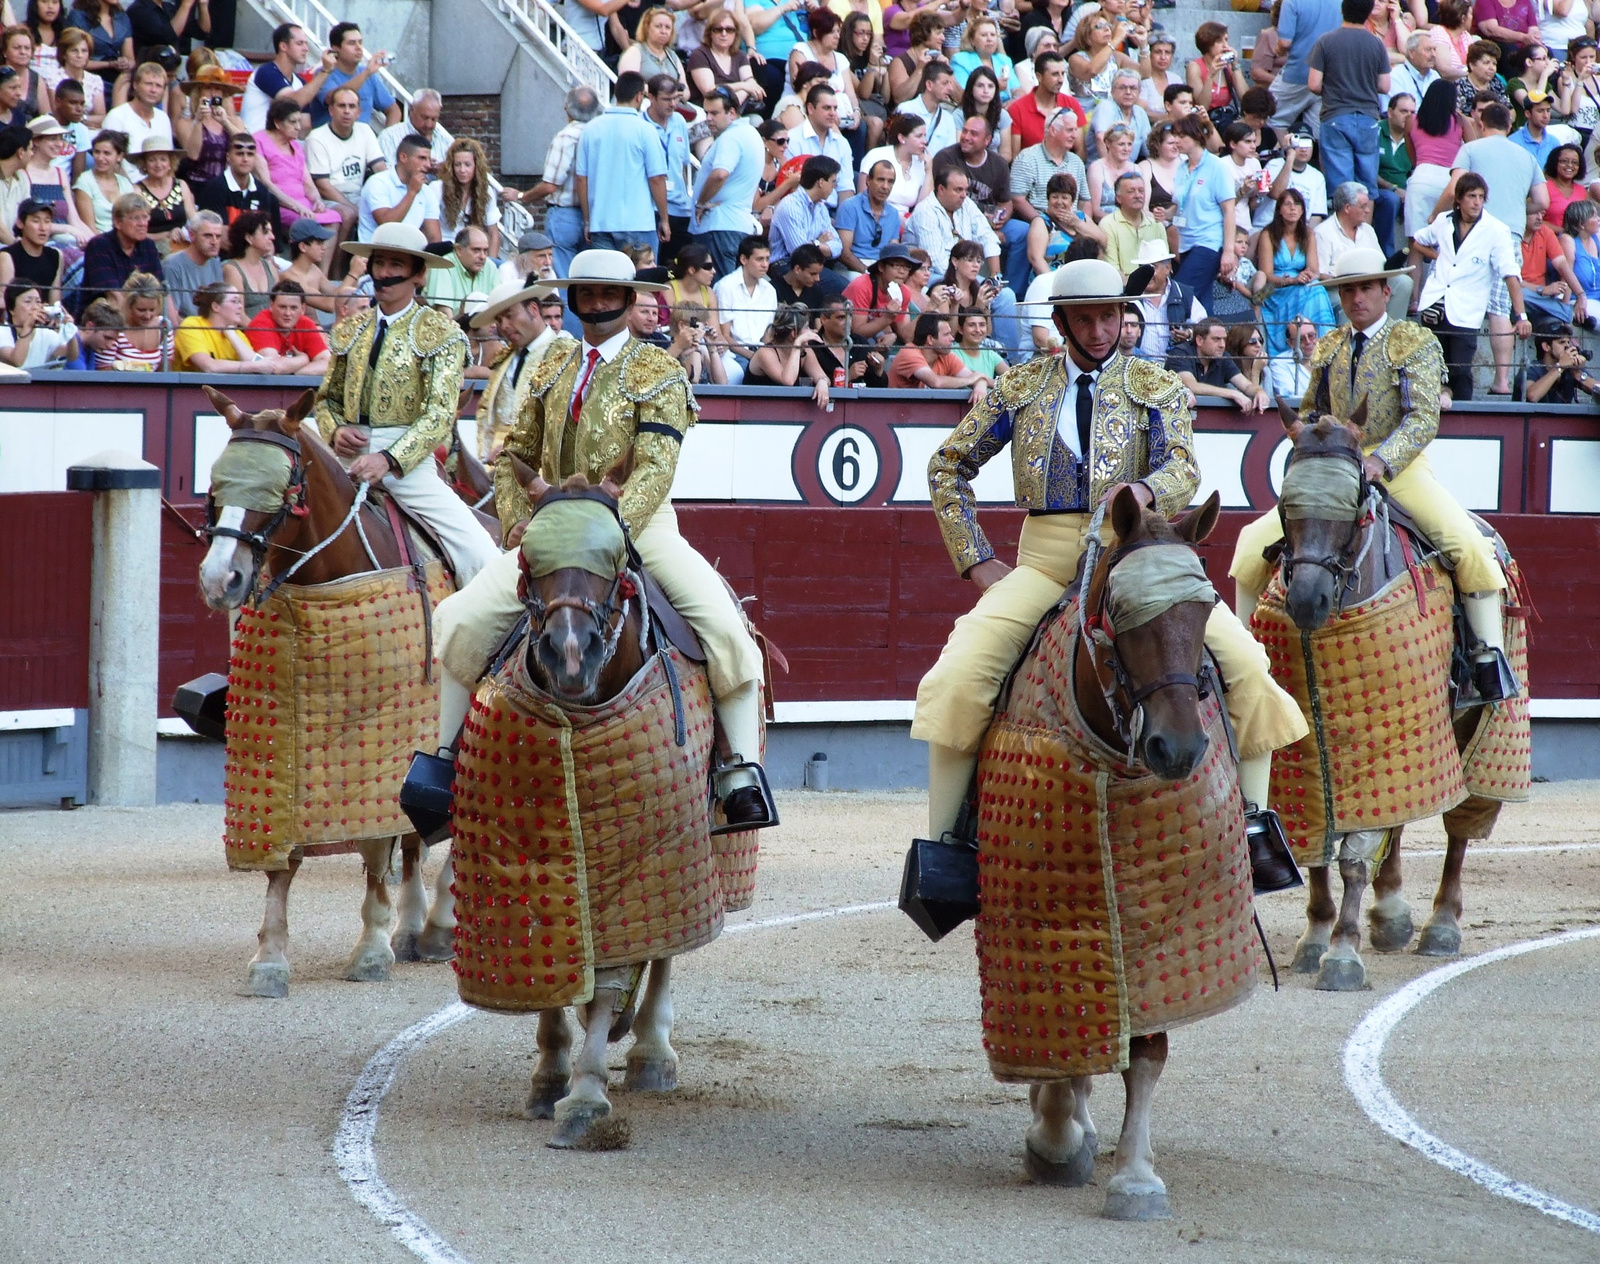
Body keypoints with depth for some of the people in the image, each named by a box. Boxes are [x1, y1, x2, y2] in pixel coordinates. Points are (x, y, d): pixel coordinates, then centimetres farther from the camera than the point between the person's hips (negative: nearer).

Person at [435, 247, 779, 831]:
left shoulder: (658, 371, -1)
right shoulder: (554, 367, 14)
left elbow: (656, 470, -13)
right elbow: (516, 454, 20)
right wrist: (517, 518, 0)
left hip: (641, 524, -4)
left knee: (725, 628, -26)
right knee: (463, 619, -14)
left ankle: (742, 775, -20)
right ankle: (446, 757, 0)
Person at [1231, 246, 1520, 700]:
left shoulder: (1415, 343, -3)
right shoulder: (1327, 348, 12)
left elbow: (1424, 419, -13)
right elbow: (1310, 414, 22)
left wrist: (1379, 462, -27)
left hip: (1401, 468, -4)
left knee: (1469, 545, -26)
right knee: (1254, 541, -8)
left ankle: (1489, 657, -16)